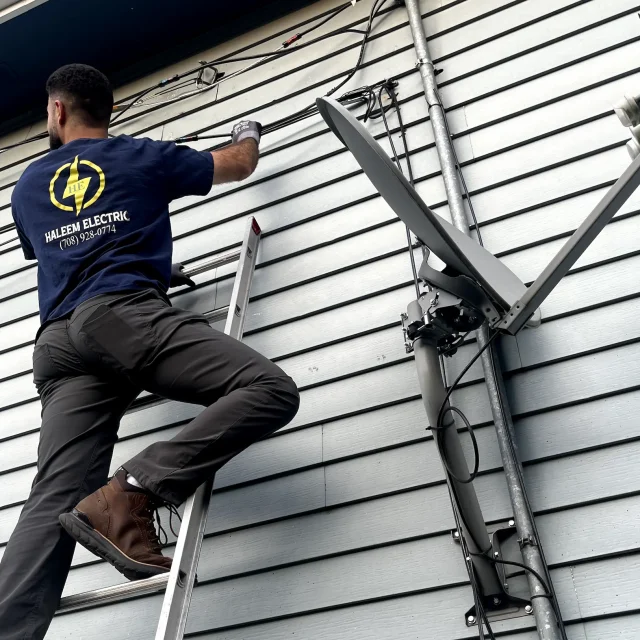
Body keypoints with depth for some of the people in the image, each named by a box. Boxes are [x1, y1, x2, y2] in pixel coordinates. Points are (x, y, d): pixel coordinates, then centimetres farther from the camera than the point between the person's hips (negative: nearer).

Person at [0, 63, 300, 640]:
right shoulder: (142, 156, 18)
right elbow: (239, 164, 31)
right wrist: (249, 134, 54)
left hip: (57, 341, 6)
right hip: (124, 312, -5)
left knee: (54, 503, -3)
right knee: (271, 389, -13)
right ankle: (132, 491, -24)